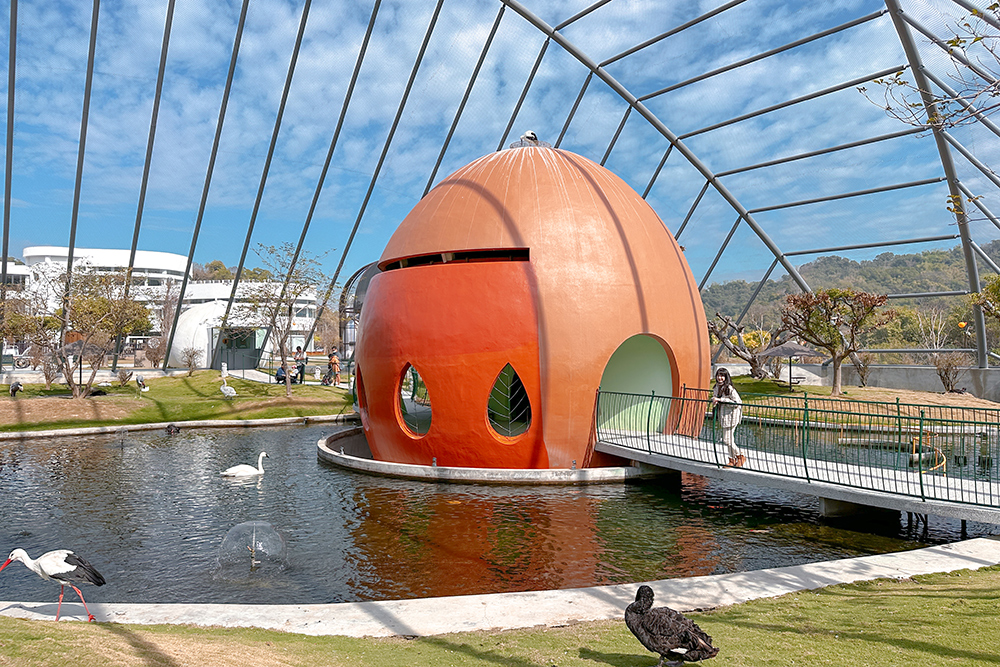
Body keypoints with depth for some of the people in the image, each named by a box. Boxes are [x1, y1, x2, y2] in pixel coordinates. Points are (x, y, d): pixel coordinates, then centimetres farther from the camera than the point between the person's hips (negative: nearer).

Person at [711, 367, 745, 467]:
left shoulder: (729, 388, -18)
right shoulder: (717, 387, 7)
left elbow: (737, 402, -20)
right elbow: (715, 397, 24)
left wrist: (721, 400, -22)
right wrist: (714, 400, -1)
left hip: (731, 416, -8)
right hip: (723, 416, 8)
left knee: (727, 440, -6)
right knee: (729, 440, 12)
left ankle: (741, 456, 12)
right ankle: (732, 460, 23)